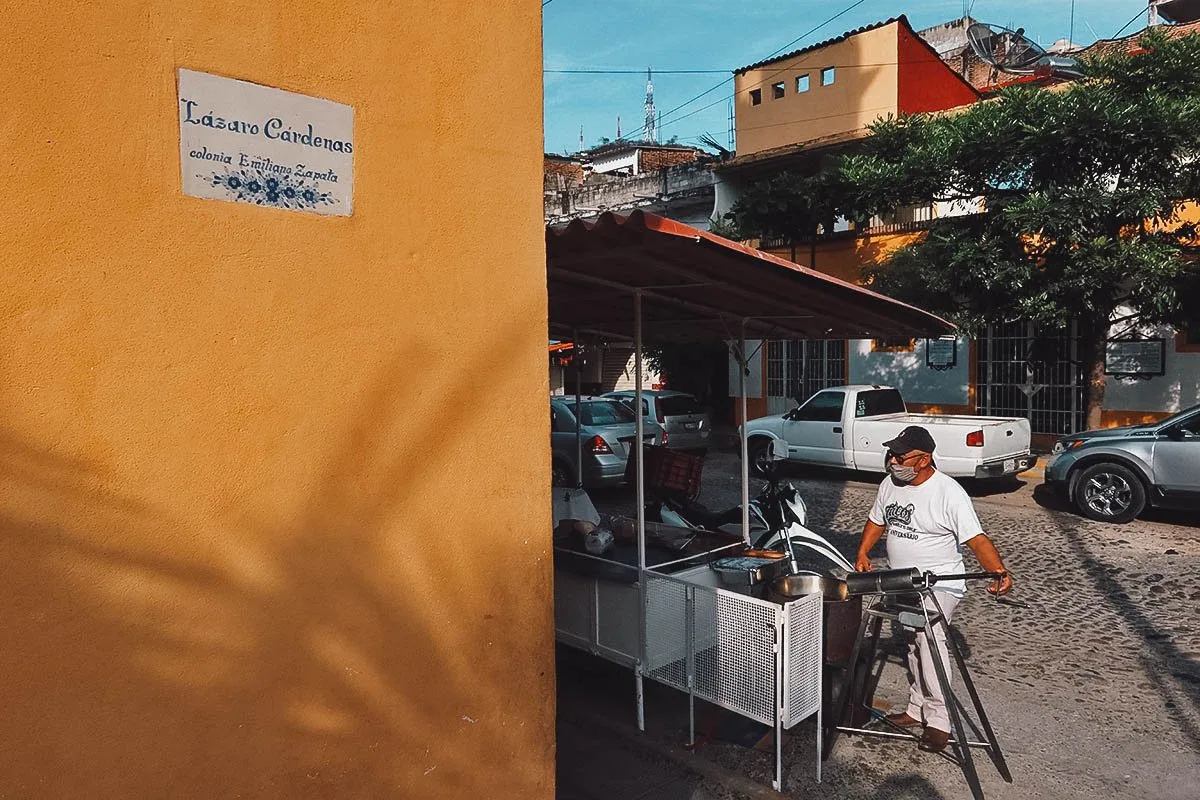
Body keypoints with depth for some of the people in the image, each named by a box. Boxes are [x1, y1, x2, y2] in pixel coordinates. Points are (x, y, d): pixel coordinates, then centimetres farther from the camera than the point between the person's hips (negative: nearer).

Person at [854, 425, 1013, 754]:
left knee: (929, 636, -24)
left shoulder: (949, 492, -19)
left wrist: (999, 571, -39)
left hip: (939, 585, -7)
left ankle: (939, 720, -15)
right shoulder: (890, 485, 1)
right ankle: (918, 708, 31)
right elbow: (876, 521, 16)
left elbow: (977, 539, -24)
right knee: (914, 645, 16)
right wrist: (862, 554, 4)